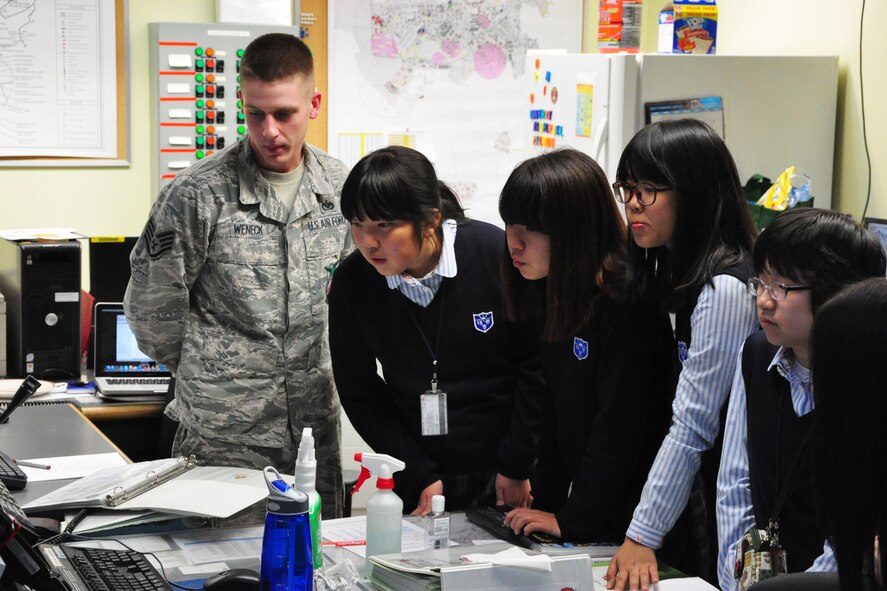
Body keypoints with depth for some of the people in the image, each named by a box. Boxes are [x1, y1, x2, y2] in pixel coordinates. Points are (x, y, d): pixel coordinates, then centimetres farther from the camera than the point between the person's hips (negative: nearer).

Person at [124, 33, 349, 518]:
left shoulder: (340, 188, 3)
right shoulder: (199, 193, -12)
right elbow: (151, 310, -2)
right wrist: (204, 372, 8)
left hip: (316, 426, 4)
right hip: (224, 438, -4)